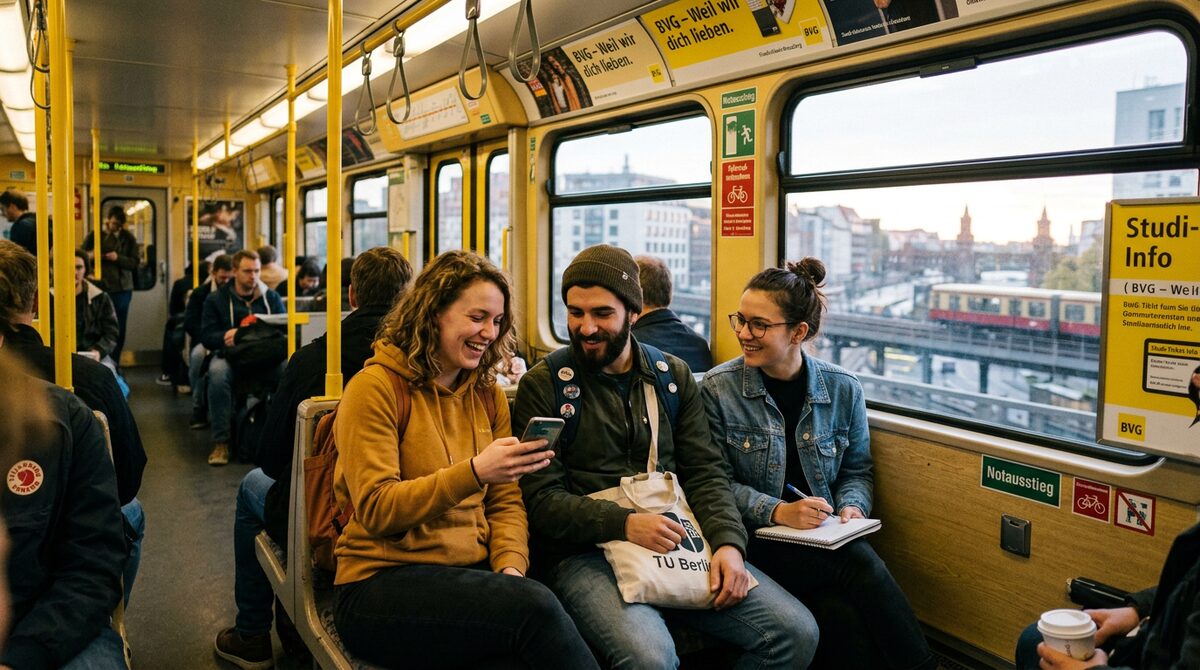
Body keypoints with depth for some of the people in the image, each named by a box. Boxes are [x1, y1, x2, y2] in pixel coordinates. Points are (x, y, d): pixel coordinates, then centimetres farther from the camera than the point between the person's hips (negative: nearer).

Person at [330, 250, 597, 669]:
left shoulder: (489, 394, 12)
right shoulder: (376, 387, -6)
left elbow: (505, 502, 10)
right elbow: (374, 509, -15)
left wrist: (510, 566, -11)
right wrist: (473, 472, -27)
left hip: (472, 574, 5)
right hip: (382, 581, -4)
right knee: (535, 608, -31)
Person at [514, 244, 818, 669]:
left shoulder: (674, 376, 12)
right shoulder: (543, 386, -1)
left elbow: (705, 471, 8)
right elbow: (541, 498, -7)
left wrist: (728, 542, -10)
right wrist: (625, 524, -21)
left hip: (679, 545, 5)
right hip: (586, 553, -4)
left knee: (796, 632, -9)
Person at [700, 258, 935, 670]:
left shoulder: (843, 389, 5)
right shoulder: (718, 389, -4)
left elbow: (857, 470, 16)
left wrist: (852, 506, -6)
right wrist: (778, 512, -18)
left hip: (826, 541, 3)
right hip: (757, 540, -3)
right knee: (863, 566, -28)